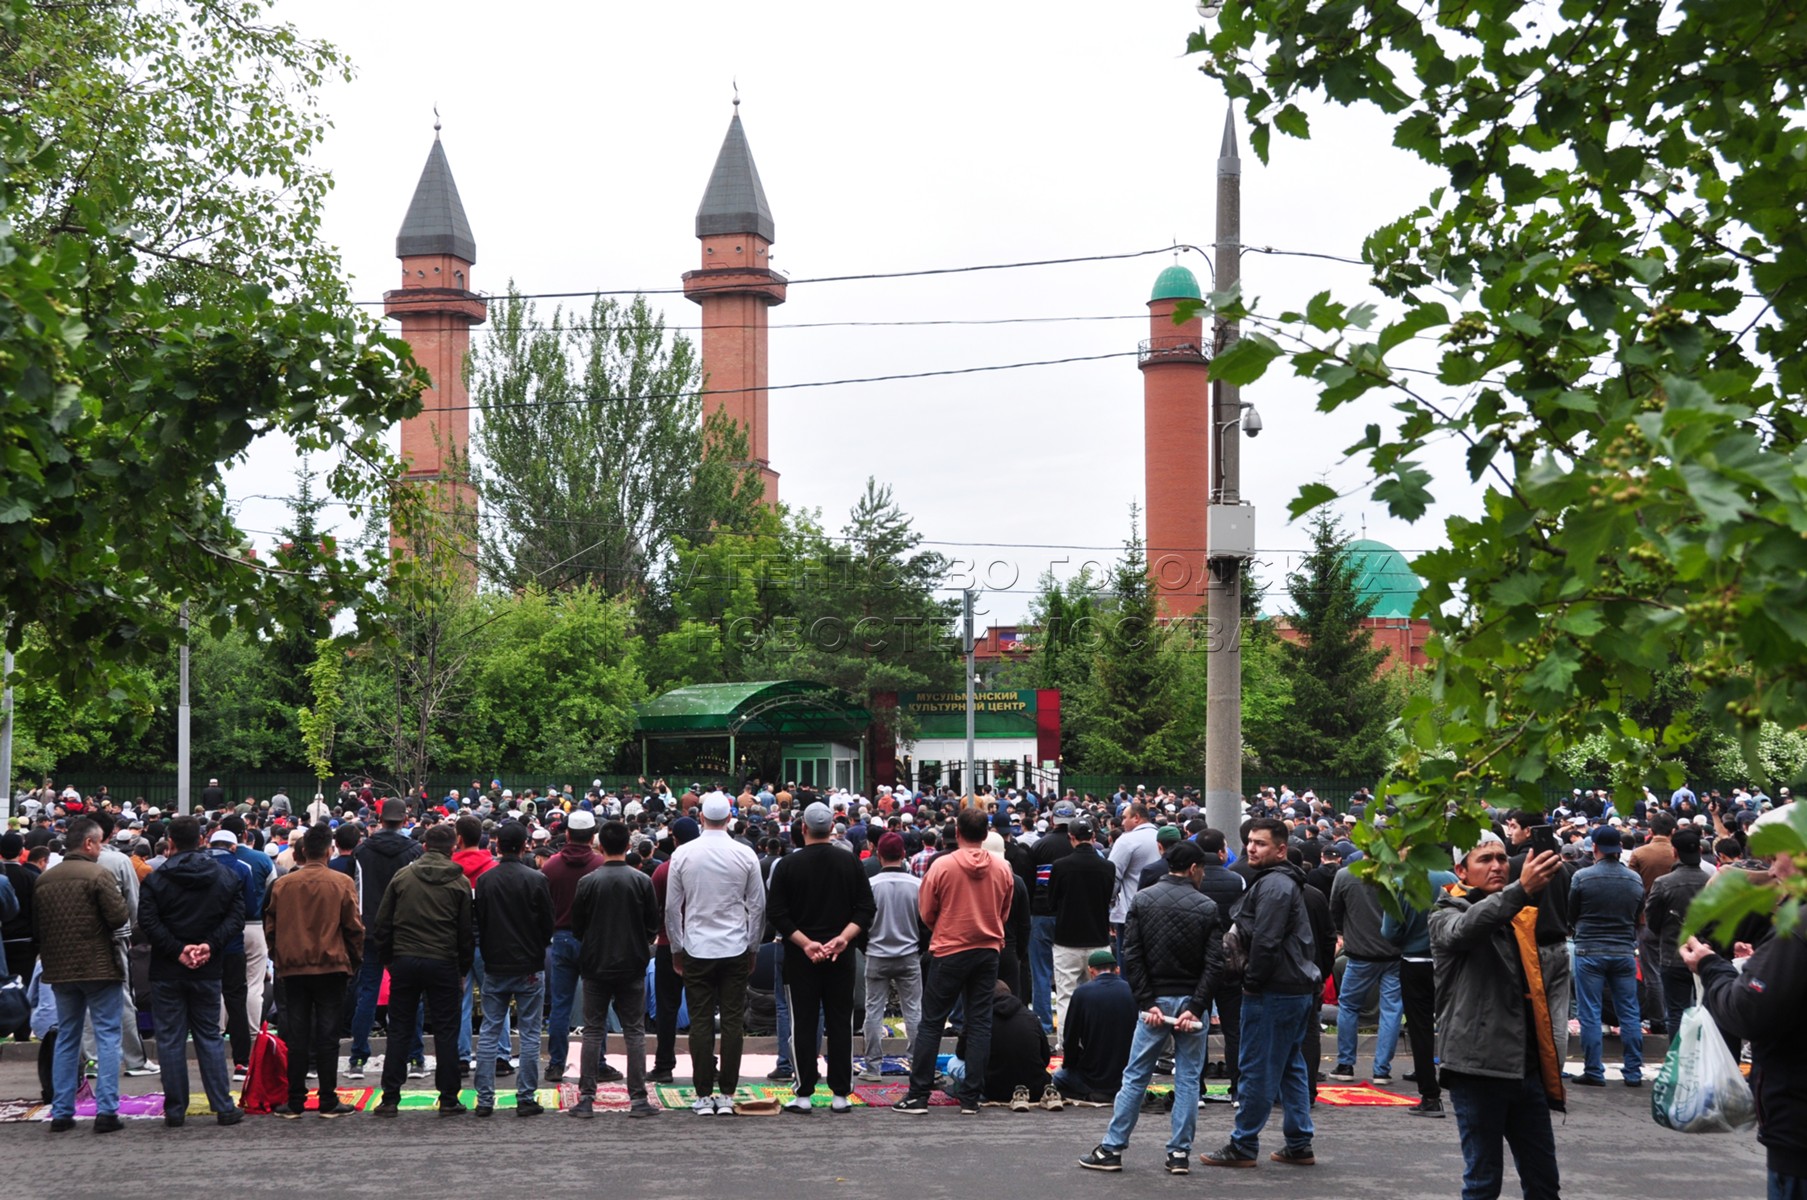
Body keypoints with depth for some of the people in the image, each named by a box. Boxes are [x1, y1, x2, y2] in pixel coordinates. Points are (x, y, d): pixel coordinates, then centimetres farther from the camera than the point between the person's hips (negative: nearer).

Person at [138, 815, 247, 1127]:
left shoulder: (155, 879, -5)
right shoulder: (225, 877, 3)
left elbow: (147, 922, -13)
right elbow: (235, 918, -5)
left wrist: (177, 949, -12)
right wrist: (210, 945, -10)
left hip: (166, 972, -2)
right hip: (208, 972, 2)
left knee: (170, 1039, 4)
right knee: (210, 1037, 9)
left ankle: (175, 1110, 5)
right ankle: (223, 1108, 5)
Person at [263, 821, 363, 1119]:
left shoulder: (282, 885, 0)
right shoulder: (342, 883, -7)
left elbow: (270, 928, 7)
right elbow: (354, 928, -4)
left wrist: (279, 960, 19)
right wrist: (354, 960, 9)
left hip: (292, 968, 2)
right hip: (331, 968, -2)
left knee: (296, 1036, 7)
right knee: (327, 1036, 2)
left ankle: (294, 1101, 8)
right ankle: (328, 1101, 2)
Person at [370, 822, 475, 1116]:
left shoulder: (402, 876, 3)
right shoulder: (459, 882, 0)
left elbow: (382, 923, 4)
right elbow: (467, 930, 2)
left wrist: (387, 959, 13)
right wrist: (463, 969, 10)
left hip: (404, 960, 1)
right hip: (443, 963, -1)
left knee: (398, 1030, 7)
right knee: (446, 1031, 4)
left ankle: (390, 1099, 5)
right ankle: (448, 1100, 4)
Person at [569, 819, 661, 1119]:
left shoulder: (588, 882, -8)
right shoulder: (642, 881, -7)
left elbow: (577, 926, 0)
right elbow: (653, 925, 0)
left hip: (595, 967, 0)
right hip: (632, 966, 0)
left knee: (593, 1031, 7)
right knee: (635, 1032, 5)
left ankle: (586, 1098, 3)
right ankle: (638, 1099, 2)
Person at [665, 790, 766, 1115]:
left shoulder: (682, 855, -2)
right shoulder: (745, 855, -3)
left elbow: (672, 908, 3)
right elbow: (758, 906, 3)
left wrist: (676, 949, 14)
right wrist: (753, 947, 15)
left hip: (696, 950, 0)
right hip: (735, 950, 0)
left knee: (700, 1022, 2)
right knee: (733, 1021, 3)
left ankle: (703, 1096, 2)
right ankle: (727, 1094, 3)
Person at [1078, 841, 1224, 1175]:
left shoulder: (1142, 900, 2)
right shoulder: (1206, 907, -2)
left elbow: (1132, 957, -5)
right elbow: (1214, 963, -9)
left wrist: (1147, 1003, -6)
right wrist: (1196, 1007, -11)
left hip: (1155, 1000, 1)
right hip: (1191, 1001, -1)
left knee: (1135, 1076, 5)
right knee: (1188, 1078, 6)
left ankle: (1112, 1149, 6)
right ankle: (1180, 1153, 5)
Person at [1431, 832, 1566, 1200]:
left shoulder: (1520, 917, 18)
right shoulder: (1446, 915, -3)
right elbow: (1463, 929, -29)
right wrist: (1521, 890, -45)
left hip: (1525, 1068, 7)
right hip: (1479, 1067, -7)